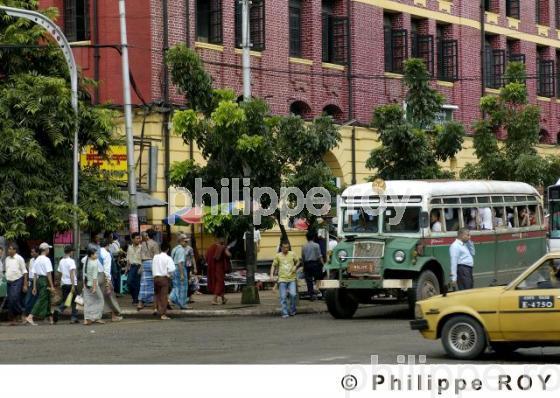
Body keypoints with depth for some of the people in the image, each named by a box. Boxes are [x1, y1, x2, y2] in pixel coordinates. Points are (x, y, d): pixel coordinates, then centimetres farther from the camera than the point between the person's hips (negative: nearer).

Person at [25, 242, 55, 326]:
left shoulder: (36, 260, 13)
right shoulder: (46, 259, -11)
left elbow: (35, 274, 13)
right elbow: (49, 273, -15)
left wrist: (34, 287, 15)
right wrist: (52, 286, -14)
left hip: (38, 279, 8)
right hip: (45, 280, -8)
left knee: (47, 300, 16)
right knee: (41, 300, -8)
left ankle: (50, 319, 22)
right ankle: (30, 317, -17)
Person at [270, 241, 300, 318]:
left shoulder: (292, 254, 5)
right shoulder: (278, 256, 4)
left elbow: (298, 261, 17)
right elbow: (273, 265, 10)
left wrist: (295, 266, -3)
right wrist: (271, 275, -2)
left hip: (291, 278, 0)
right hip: (282, 279, 0)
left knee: (293, 294, -13)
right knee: (283, 297, -3)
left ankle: (292, 310, 8)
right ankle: (285, 313, 4)